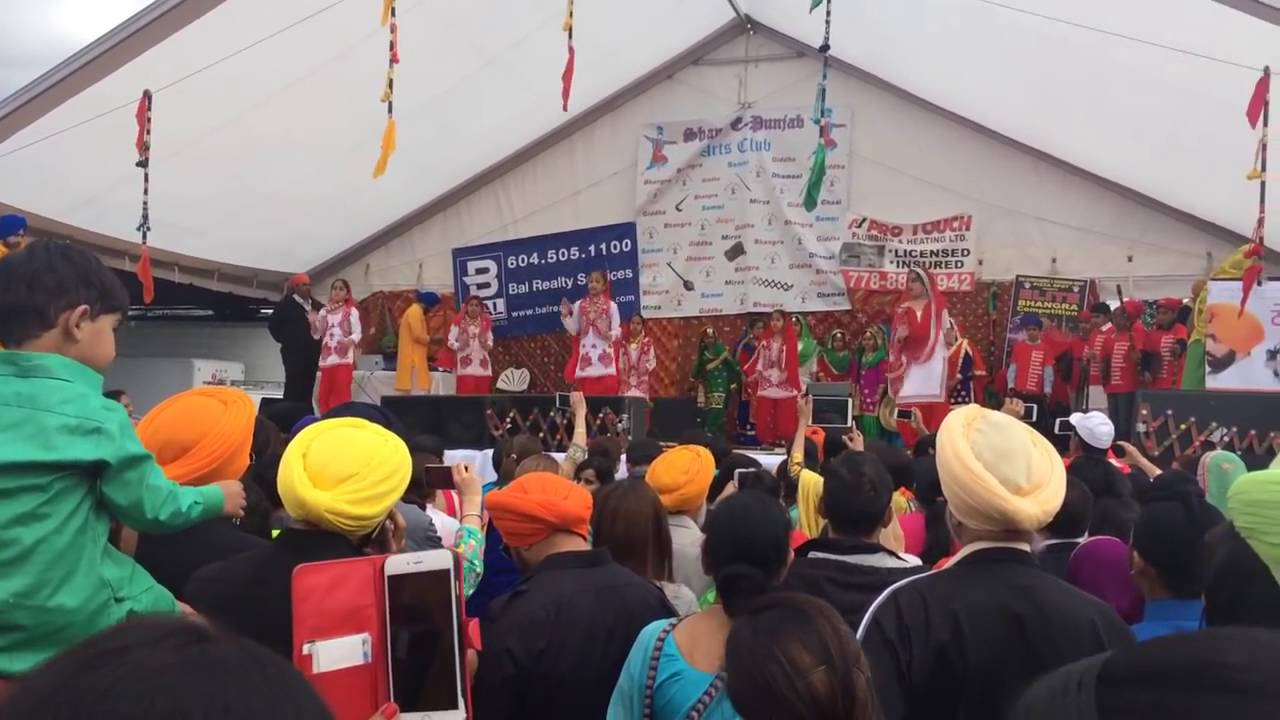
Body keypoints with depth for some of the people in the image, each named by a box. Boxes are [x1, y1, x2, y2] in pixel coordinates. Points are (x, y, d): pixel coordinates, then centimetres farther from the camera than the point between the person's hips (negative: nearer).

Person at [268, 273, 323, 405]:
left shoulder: (316, 306, 14)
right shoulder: (286, 305, 0)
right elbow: (273, 325, 1)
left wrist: (319, 344, 6)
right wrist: (285, 340, -2)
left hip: (312, 354, 5)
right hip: (294, 354, -5)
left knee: (308, 389, 6)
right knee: (293, 389, -6)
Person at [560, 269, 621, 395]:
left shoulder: (611, 305, 0)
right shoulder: (579, 305, 7)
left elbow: (617, 330, -2)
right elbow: (574, 330, 8)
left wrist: (610, 335, -23)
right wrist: (565, 316, -6)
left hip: (605, 354, -2)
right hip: (586, 354, 2)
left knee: (607, 388, -5)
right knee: (586, 391, 3)